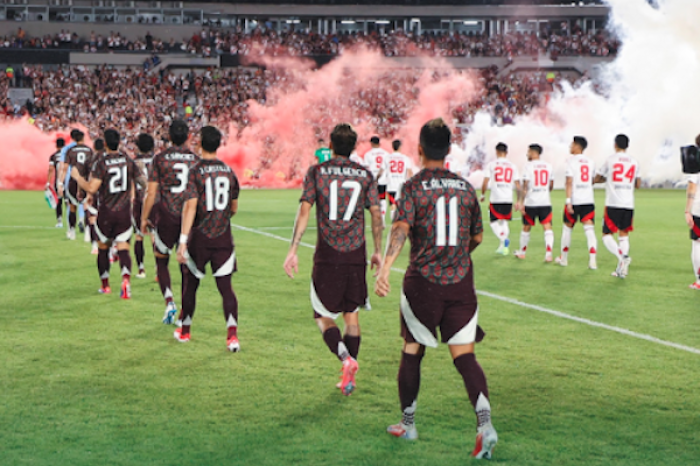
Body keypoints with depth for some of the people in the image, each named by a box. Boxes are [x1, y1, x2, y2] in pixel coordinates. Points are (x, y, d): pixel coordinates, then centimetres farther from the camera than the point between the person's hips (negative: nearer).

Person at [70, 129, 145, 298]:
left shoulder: (101, 164, -12)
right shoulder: (128, 161, 1)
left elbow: (92, 189, -19)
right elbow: (142, 181, 8)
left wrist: (77, 177, -4)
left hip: (106, 212, -2)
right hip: (124, 211, 2)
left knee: (103, 248, 15)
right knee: (123, 249, -1)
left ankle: (105, 285, 24)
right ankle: (126, 279, -27)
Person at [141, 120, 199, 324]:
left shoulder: (160, 159, -2)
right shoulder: (195, 160, 4)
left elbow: (151, 193, -3)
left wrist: (144, 218, 6)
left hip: (166, 216, -2)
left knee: (161, 261, 14)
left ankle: (169, 301, -6)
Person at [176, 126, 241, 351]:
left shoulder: (196, 171, -9)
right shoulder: (229, 171, 6)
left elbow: (190, 206, -18)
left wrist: (183, 240, -20)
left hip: (199, 238, -3)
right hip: (223, 238, 3)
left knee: (190, 283, 15)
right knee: (225, 286, 1)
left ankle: (184, 330, 30)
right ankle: (232, 334, -15)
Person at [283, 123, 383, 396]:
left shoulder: (316, 172, 0)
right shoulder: (366, 175, 5)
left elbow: (304, 212, -7)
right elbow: (376, 215, 4)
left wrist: (293, 250, -7)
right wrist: (378, 251, 15)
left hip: (327, 255, -2)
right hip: (356, 254, 2)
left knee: (323, 316, 7)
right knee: (351, 313, 15)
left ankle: (345, 358, -19)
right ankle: (349, 378, 15)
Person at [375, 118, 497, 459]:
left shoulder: (414, 187, -5)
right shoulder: (466, 187, 7)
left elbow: (400, 229, -23)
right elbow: (477, 236, 18)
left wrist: (385, 268, -35)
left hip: (423, 281, -3)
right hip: (461, 281, 3)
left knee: (412, 352, 14)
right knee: (464, 356, 1)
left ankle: (408, 424, 26)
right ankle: (485, 423, -18)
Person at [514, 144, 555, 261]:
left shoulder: (528, 166, -6)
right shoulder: (548, 166, 8)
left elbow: (525, 186, -12)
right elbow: (551, 186, 15)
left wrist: (521, 202, -12)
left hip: (531, 203, -2)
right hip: (545, 202, 3)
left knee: (526, 228, 13)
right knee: (547, 227, -2)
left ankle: (522, 252, 28)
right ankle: (548, 253, -17)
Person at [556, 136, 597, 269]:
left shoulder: (571, 161, -6)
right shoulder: (590, 162, 10)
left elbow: (569, 182, -13)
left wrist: (568, 201, -16)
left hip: (574, 200, -4)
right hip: (589, 200, 4)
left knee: (567, 228, 13)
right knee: (589, 229, -3)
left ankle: (564, 258, 22)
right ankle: (592, 260, -15)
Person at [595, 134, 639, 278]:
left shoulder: (610, 160, -2)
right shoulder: (634, 162, 9)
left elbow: (597, 179, 6)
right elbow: (638, 184, 14)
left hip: (613, 204, -4)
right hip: (629, 205, 4)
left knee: (607, 235, 0)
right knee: (624, 235, 12)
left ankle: (622, 257, -25)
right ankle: (621, 269, 5)